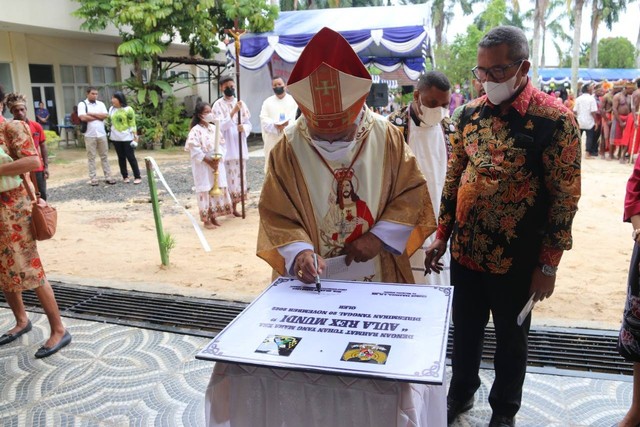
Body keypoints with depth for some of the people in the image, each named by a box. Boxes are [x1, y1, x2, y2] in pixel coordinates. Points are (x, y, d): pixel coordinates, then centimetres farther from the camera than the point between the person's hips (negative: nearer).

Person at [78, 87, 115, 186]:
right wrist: (99, 117, -6)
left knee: (104, 156, 7)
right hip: (89, 135, -3)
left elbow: (105, 115, -4)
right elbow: (83, 117, -15)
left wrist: (91, 114, -10)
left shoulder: (100, 104, 10)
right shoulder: (82, 104, -1)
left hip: (102, 134, 3)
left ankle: (108, 177, 11)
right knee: (91, 157, 2)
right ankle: (93, 178, 7)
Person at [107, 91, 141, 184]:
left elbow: (132, 124, -9)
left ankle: (137, 177, 3)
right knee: (121, 157, 9)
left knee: (130, 157, -3)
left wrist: (135, 137, -13)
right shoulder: (111, 109, 9)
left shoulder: (128, 109, -7)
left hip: (127, 137, -5)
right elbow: (109, 122, 18)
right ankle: (125, 176, 16)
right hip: (115, 138, 5)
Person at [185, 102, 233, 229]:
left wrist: (219, 158, -9)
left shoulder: (214, 128, 9)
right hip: (203, 166, -6)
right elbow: (194, 150, -17)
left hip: (217, 164, 6)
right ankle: (206, 220, 8)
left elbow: (222, 144, 8)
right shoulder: (195, 131, -10)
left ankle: (213, 217, 23)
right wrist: (208, 161, -18)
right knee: (205, 191, -1)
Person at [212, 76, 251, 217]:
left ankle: (234, 206, 15)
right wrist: (233, 112, -23)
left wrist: (244, 128, -14)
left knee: (239, 174, 7)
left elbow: (249, 124, 9)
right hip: (226, 147, -4)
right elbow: (220, 126, -14)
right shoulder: (218, 105, -3)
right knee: (228, 175, -6)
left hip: (240, 146, 5)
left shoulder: (241, 103, 9)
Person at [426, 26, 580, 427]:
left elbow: (565, 198, -11)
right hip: (465, 251, 4)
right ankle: (461, 393, 44)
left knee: (511, 337, 16)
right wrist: (441, 237, 7)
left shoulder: (555, 119, -13)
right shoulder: (471, 112, 2)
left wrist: (548, 265, -10)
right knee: (465, 329, 19)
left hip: (516, 258, -4)